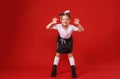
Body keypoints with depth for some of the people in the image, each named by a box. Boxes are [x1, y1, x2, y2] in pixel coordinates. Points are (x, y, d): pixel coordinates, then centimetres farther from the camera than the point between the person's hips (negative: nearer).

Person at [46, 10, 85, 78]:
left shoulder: (71, 27, -31)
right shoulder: (58, 26, -30)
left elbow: (82, 30, -30)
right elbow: (47, 28, -30)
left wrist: (78, 24, -46)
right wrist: (52, 23, -46)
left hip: (68, 41, -1)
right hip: (60, 40, 1)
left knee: (70, 55, 3)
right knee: (58, 54, 8)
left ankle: (73, 71, 13)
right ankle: (54, 70, 19)